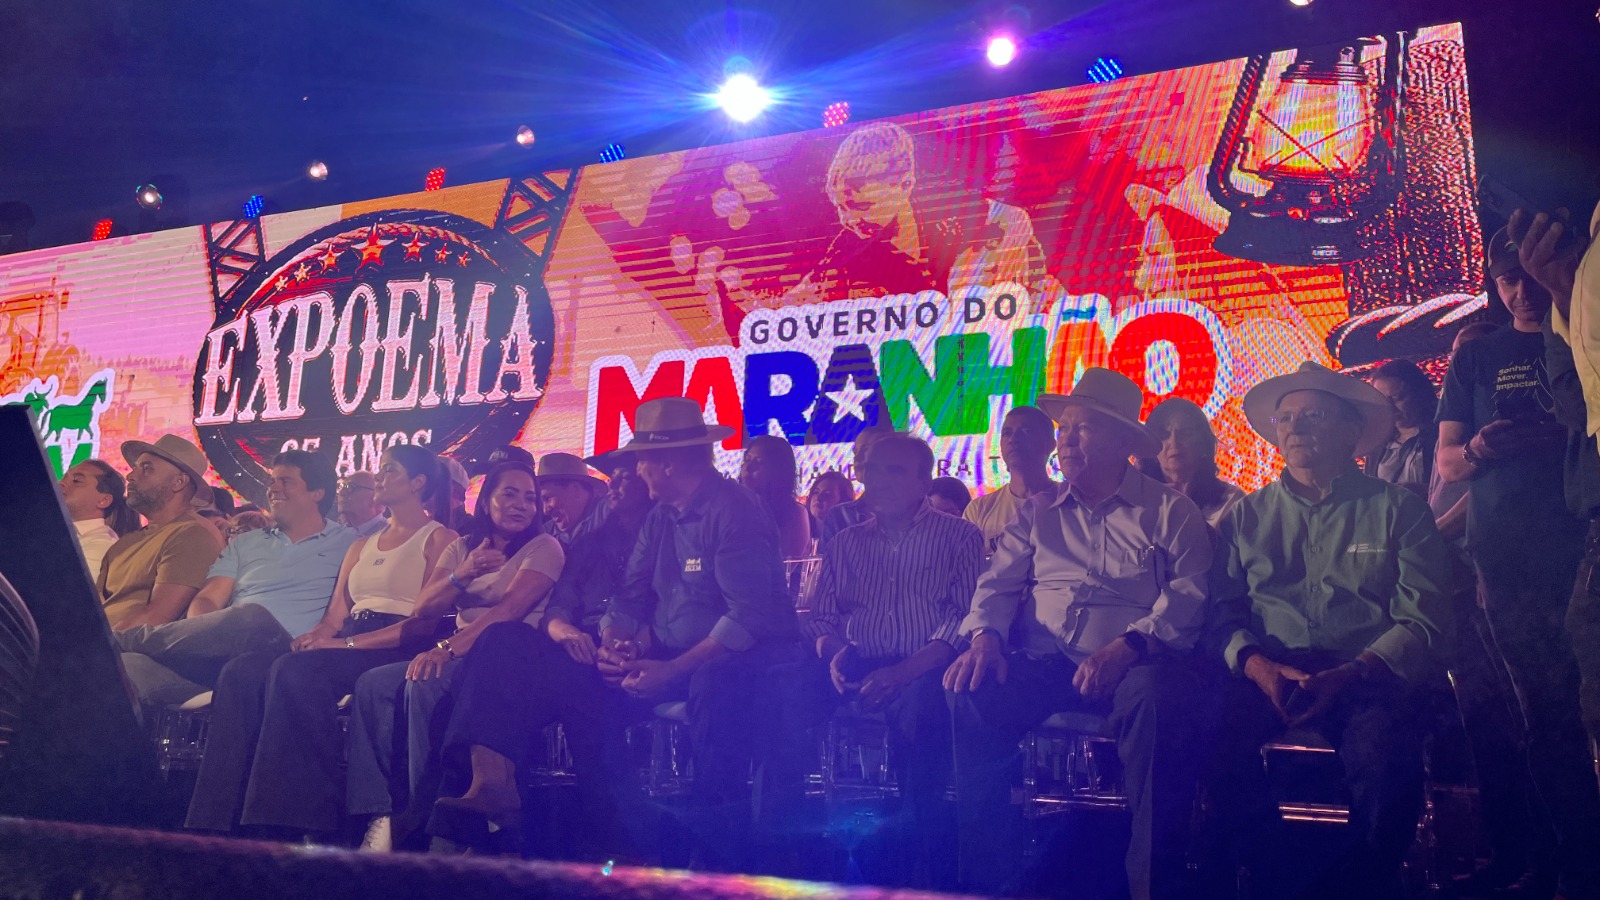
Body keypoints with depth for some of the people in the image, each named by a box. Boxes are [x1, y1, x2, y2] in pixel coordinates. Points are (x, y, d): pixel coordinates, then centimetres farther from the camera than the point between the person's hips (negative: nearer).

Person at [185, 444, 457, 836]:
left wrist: (348, 642, -17)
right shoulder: (362, 546, 29)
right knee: (242, 671, -20)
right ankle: (219, 823, -29)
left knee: (296, 670, -34)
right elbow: (334, 616, 18)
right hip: (347, 649, 7)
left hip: (397, 653, -7)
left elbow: (428, 620, -8)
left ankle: (285, 825, -37)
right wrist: (315, 637, -7)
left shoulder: (439, 539, 6)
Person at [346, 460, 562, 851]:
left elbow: (511, 608, -15)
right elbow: (424, 608, 9)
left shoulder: (544, 548, 2)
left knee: (425, 686, -32)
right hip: (459, 657, 7)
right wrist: (461, 575, -11)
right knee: (373, 684, -17)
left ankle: (427, 820, -24)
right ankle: (381, 814, -20)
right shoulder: (463, 547, 20)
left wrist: (449, 647, -25)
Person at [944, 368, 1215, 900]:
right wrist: (985, 636, -8)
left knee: (1164, 697, -38)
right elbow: (999, 582, 15)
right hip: (1043, 662, 3)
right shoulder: (1038, 512, 23)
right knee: (967, 693, -26)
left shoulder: (1170, 511, 10)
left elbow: (1189, 594, -3)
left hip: (1136, 661, -3)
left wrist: (1128, 646, -20)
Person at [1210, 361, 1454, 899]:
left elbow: (1423, 619, 1)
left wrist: (1349, 675, -15)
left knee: (1384, 756, -34)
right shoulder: (1247, 517, 19)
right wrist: (1256, 664, -12)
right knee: (1215, 732, -30)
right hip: (1269, 675, 2)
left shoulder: (1397, 509, 11)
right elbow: (1226, 609, 10)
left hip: (1367, 678, -2)